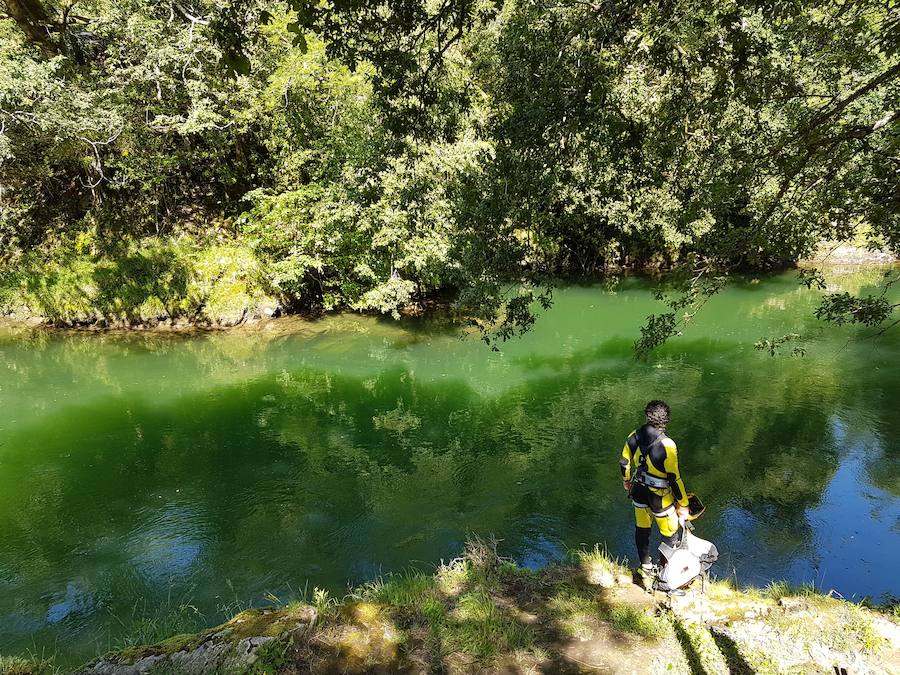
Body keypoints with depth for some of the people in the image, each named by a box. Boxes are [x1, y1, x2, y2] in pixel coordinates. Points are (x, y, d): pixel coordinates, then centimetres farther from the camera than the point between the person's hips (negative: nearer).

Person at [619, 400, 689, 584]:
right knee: (669, 534, 18)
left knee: (642, 530, 23)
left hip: (639, 493, 5)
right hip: (661, 499, -5)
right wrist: (683, 504, -8)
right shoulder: (667, 446, -28)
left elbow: (624, 463, 4)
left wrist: (626, 481, 24)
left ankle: (645, 568, 39)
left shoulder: (633, 438, -11)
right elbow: (675, 479, -22)